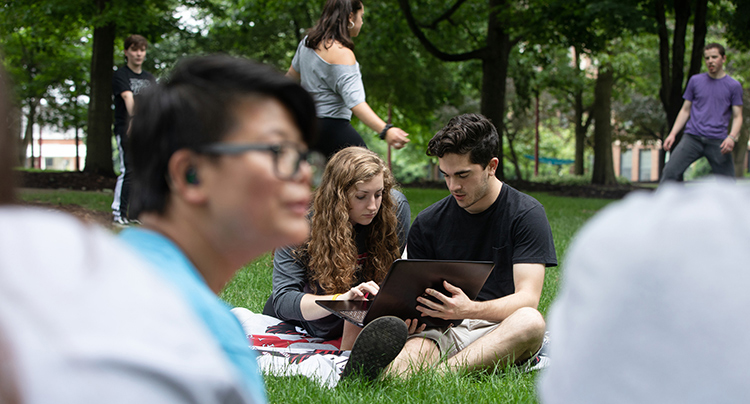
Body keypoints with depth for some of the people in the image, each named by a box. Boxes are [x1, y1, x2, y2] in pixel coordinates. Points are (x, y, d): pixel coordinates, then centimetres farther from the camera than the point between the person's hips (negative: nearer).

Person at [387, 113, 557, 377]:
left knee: (531, 322, -37)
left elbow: (528, 298, -9)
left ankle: (436, 375, -47)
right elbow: (415, 294, 12)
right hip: (443, 331, 2)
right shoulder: (427, 223, 11)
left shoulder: (526, 214, 1)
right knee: (415, 348, -33)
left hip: (502, 332, -2)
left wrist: (470, 309, -29)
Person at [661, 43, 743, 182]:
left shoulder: (734, 86, 6)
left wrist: (732, 137, -14)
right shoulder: (695, 81, 12)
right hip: (692, 138, 1)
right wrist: (672, 134, 5)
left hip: (718, 142, -1)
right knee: (670, 171, -16)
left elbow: (737, 117, 5)